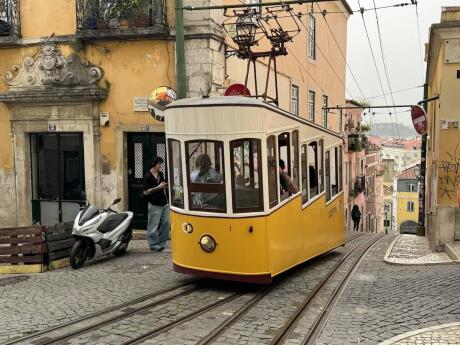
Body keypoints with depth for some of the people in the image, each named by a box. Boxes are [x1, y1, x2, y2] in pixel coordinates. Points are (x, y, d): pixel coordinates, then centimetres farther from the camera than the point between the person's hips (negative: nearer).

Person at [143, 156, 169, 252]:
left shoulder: (161, 174, 11)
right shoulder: (148, 176, -10)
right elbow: (145, 192, -15)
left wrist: (165, 185, 9)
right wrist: (158, 187, -19)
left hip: (164, 203, 7)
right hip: (154, 205, -7)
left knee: (166, 223, 8)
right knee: (153, 226, -2)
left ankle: (161, 243, 19)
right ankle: (154, 245, 8)